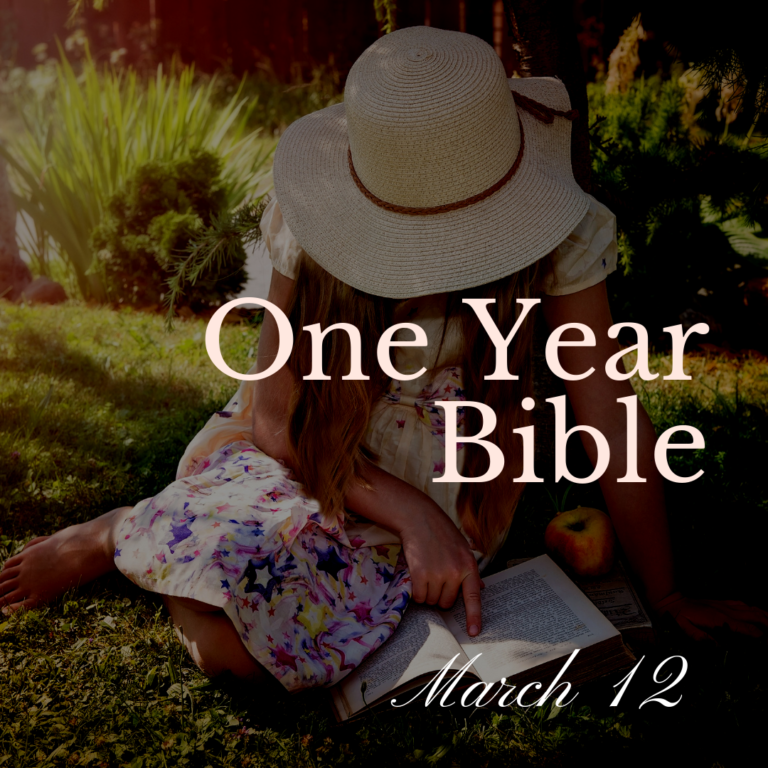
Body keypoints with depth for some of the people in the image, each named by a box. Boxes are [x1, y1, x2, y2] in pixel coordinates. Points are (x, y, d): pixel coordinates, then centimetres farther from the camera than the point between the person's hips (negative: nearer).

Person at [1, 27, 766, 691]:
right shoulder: (316, 231, -19)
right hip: (307, 461, 1)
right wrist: (413, 512, -26)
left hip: (444, 489, 0)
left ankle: (176, 538, 5)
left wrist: (667, 597, -8)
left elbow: (612, 425, -15)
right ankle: (121, 533, 3)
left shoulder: (561, 235, -20)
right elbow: (275, 419, -15)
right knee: (226, 632, -29)